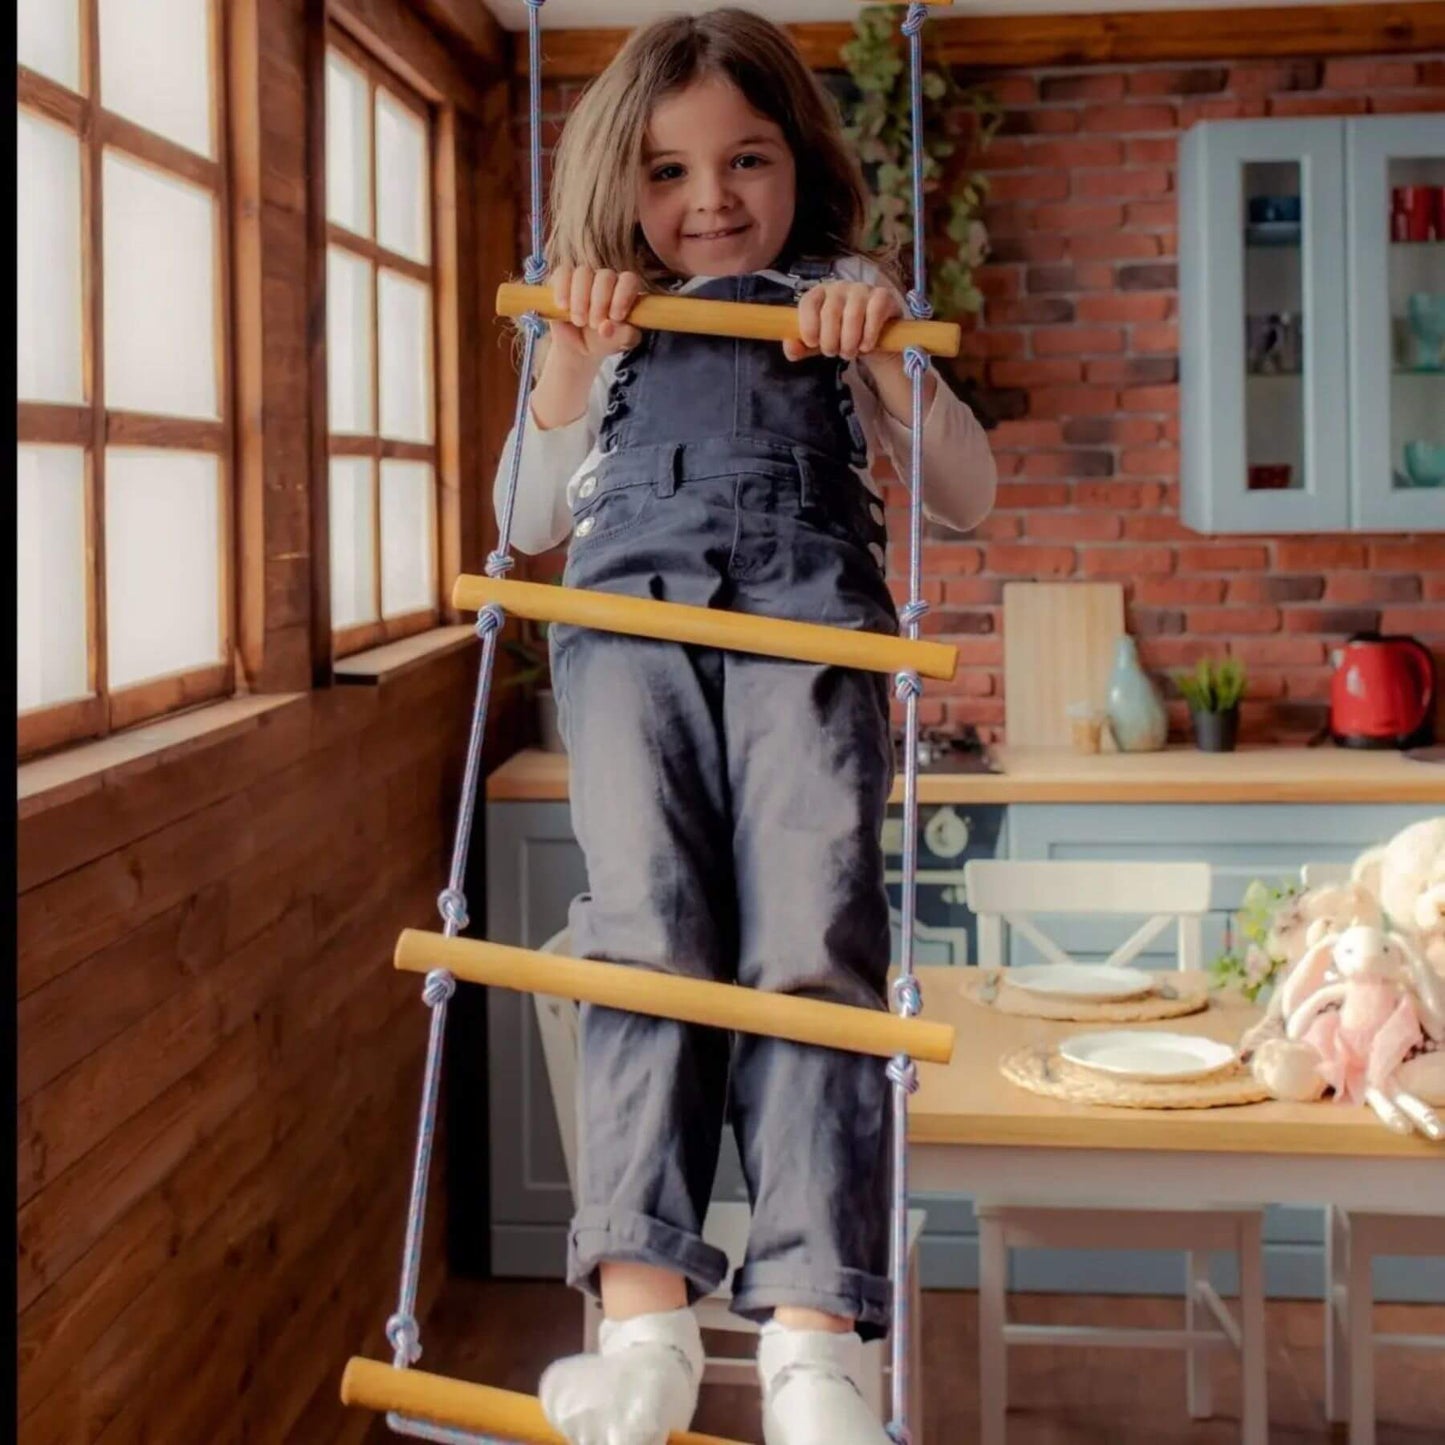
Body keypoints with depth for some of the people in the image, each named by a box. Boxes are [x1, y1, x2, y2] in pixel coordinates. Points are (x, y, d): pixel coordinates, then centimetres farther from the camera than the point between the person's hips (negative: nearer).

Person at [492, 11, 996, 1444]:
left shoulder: (844, 303, 28)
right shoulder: (609, 321, 31)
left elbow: (965, 495, 20)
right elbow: (535, 522, 24)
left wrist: (883, 348, 5)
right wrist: (571, 356, 11)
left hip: (806, 620, -1)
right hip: (631, 616, 1)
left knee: (813, 948, -20)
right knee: (649, 936, -21)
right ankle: (644, 1315, -26)